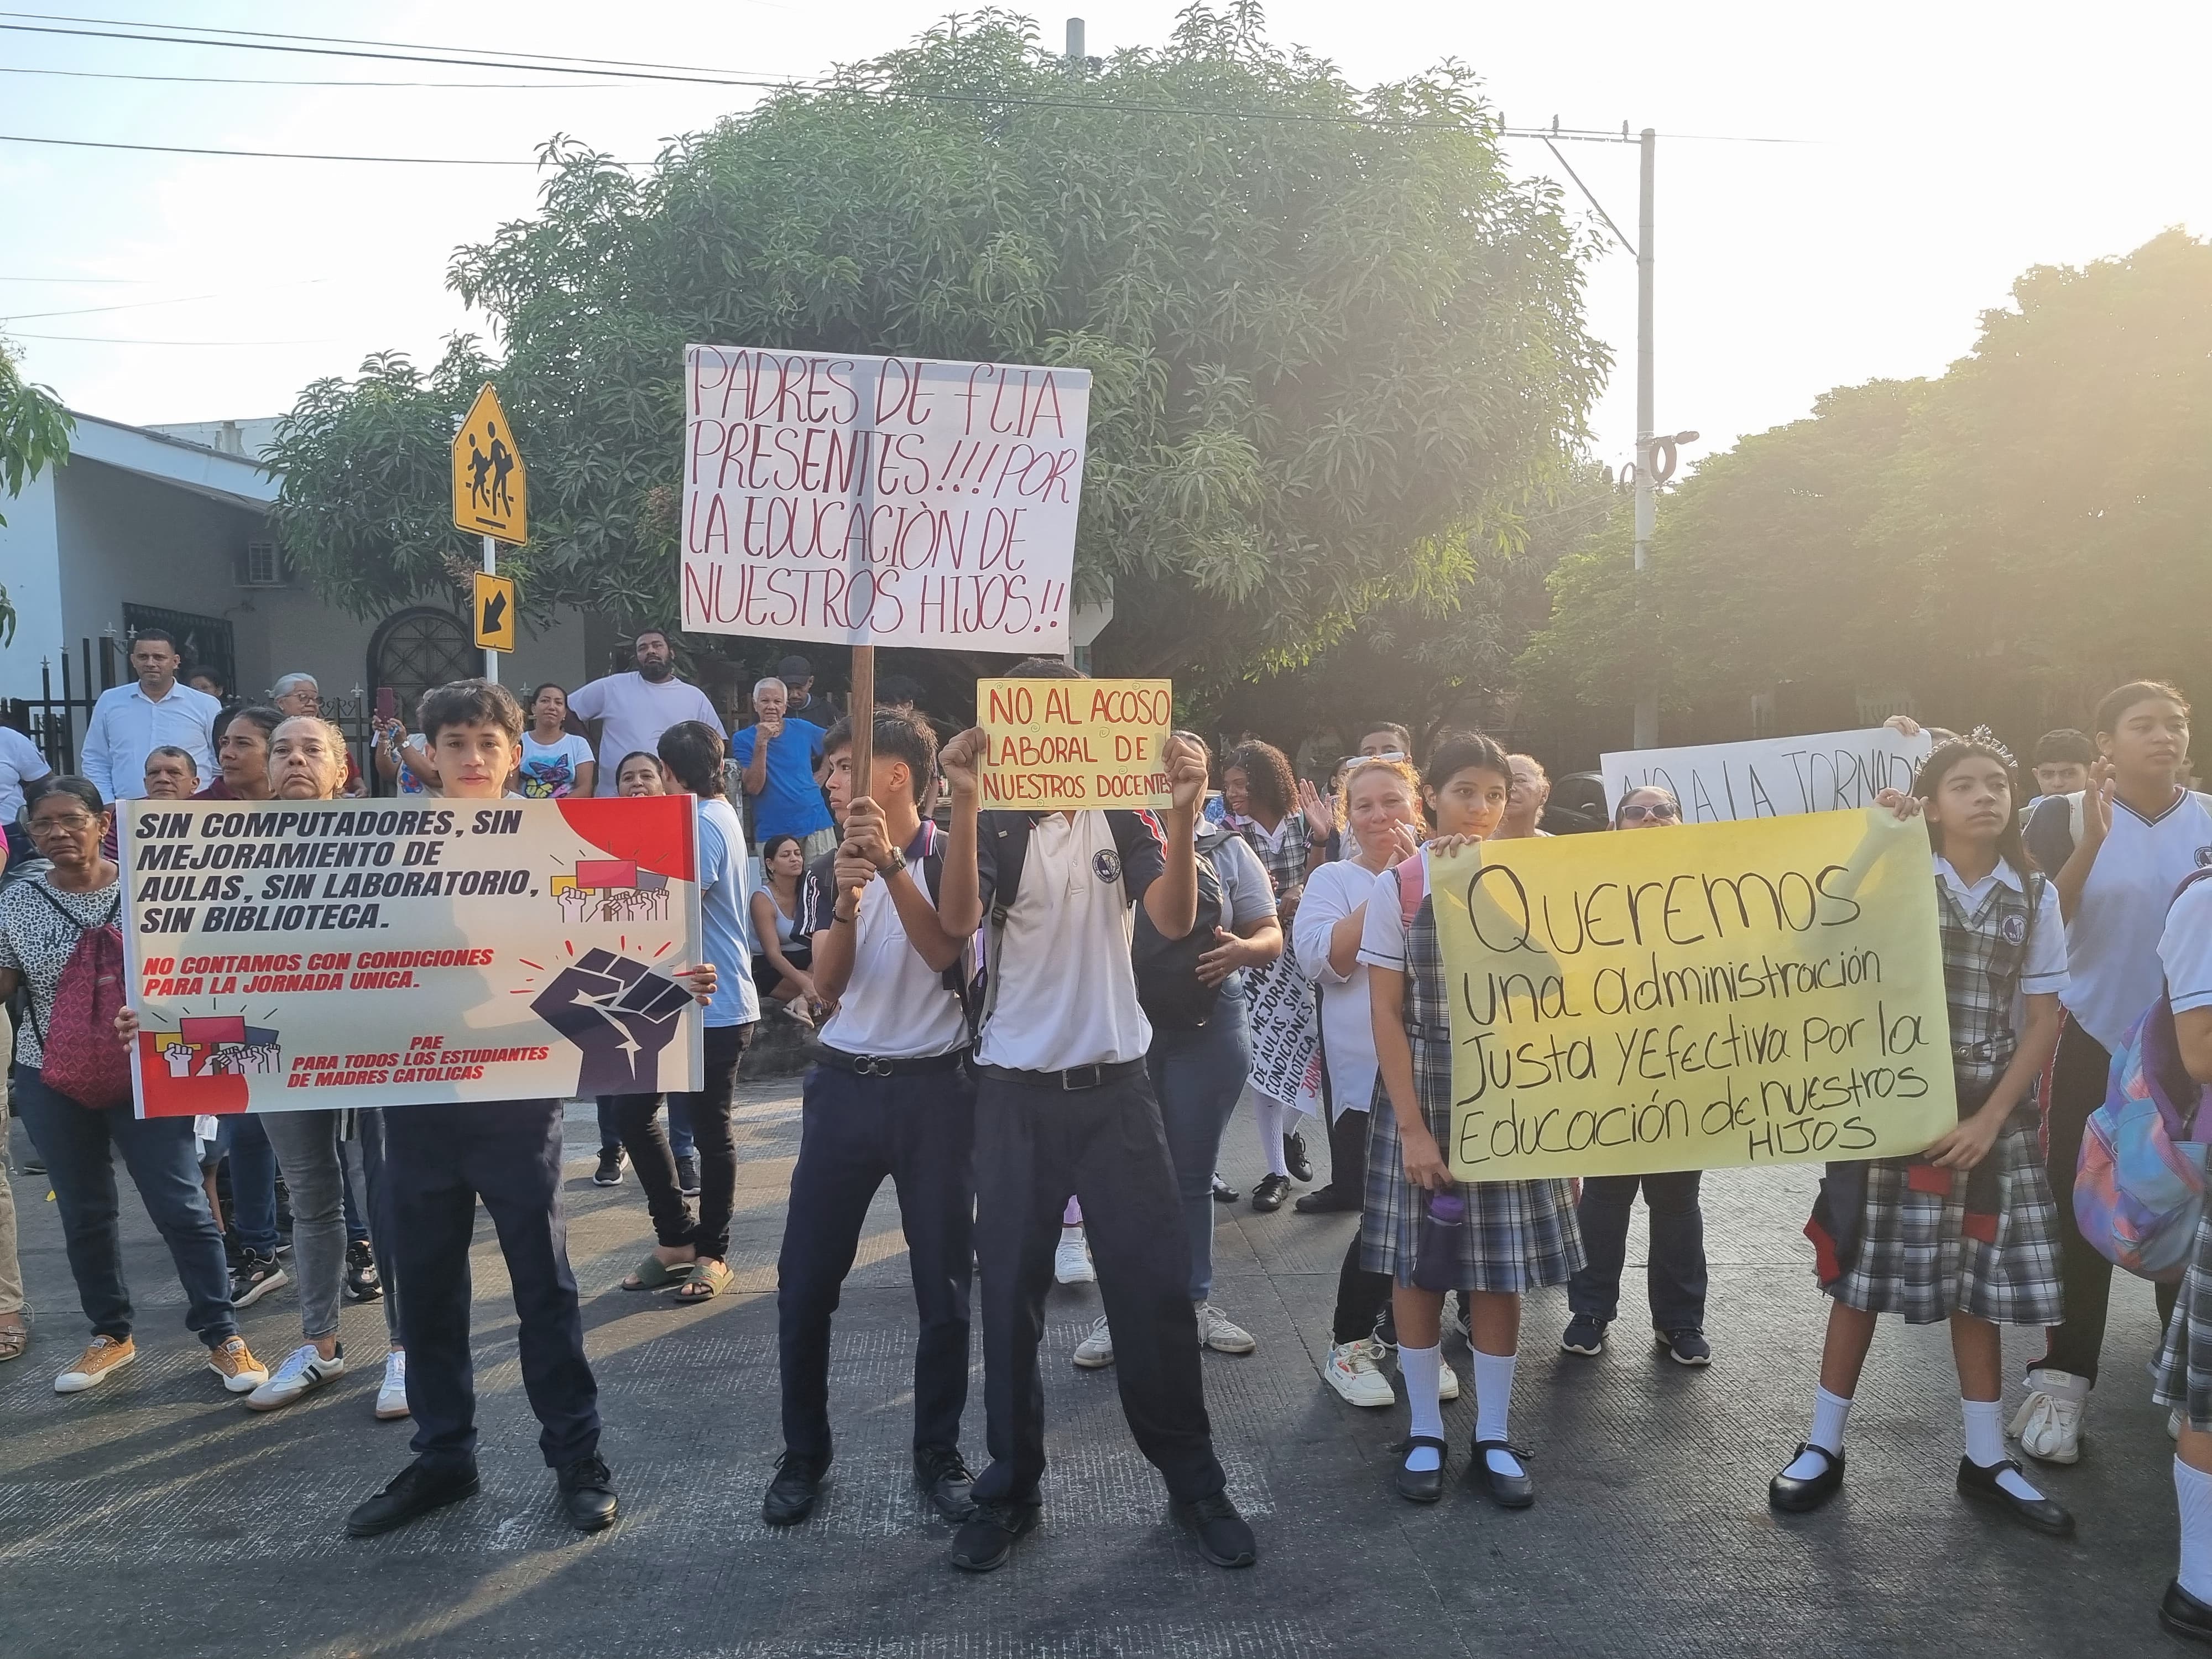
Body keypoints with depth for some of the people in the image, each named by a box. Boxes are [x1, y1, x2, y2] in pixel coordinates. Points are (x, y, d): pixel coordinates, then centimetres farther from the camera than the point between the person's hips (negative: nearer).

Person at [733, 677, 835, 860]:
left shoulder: (803, 729, 5)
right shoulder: (743, 740, -1)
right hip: (772, 833, -2)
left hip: (816, 824, 2)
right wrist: (761, 743, -18)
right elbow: (753, 787, -12)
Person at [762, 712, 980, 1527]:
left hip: (935, 1087, -3)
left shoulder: (951, 857, -3)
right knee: (804, 1284, 4)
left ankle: (938, 1453, 21)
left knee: (944, 1285, 5)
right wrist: (845, 903, -22)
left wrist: (893, 864, -27)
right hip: (844, 1085, 3)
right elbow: (828, 981, -4)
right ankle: (803, 1453, 21)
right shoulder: (830, 866, 8)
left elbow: (945, 951, -18)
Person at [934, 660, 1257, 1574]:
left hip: (1115, 1082, 1)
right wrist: (964, 801, -32)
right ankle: (1012, 1485, 23)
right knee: (1011, 1291, 7)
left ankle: (1194, 1481, 20)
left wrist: (1182, 813, -26)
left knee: (1154, 1283, 4)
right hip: (1017, 1089, 0)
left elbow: (1175, 919, -13)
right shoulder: (995, 827, -1)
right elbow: (958, 919, -20)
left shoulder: (1124, 821, 2)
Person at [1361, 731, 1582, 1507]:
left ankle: (1493, 1440, 23)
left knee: (1499, 1270, 8)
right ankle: (1425, 1434, 23)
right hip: (1423, 1094, -2)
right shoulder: (1397, 888, -5)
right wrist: (1413, 1128, -12)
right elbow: (1387, 1015, -7)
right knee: (1418, 1266, 7)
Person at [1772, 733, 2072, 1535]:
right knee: (1862, 1270, 2)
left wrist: (1992, 1118, -6)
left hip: (1990, 1111, 3)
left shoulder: (2036, 895, 4)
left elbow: (2044, 1019, 2)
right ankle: (1823, 1447, 14)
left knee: (1980, 1281, 10)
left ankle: (1986, 1460, 25)